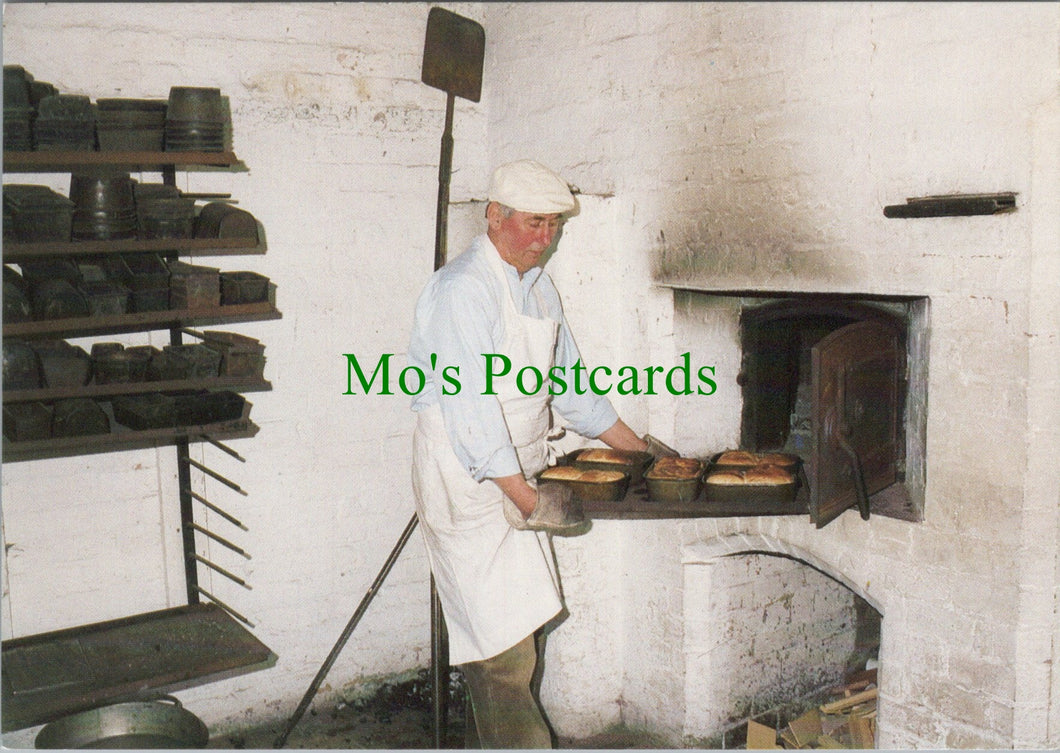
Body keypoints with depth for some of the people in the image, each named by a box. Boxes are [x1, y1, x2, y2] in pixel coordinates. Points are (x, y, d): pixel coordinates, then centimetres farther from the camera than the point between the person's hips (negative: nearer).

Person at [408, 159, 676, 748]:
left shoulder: (537, 285, 13)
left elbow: (565, 378, 21)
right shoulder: (462, 289, -16)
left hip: (516, 474, 8)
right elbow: (469, 406, -23)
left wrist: (636, 446, 21)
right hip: (466, 478, -8)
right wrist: (526, 497, -25)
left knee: (514, 627, 11)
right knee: (503, 645, -6)